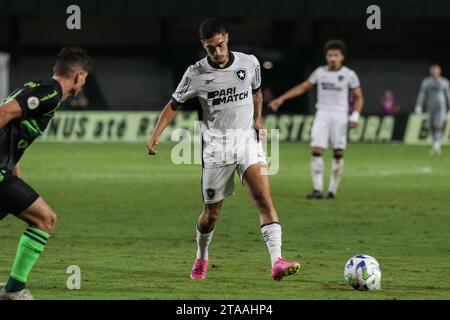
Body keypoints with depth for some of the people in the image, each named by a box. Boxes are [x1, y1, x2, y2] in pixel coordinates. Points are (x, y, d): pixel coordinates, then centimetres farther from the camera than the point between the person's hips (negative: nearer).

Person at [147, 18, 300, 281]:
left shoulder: (249, 63, -1)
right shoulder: (196, 74, -5)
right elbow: (175, 104, 7)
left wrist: (258, 119, 4)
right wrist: (156, 135, -3)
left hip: (248, 143, 1)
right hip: (216, 148, 0)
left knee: (264, 200, -19)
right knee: (212, 213, 8)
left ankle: (277, 262, -28)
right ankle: (202, 259, 36)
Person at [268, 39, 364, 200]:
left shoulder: (349, 75, 0)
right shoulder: (320, 72, 6)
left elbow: (358, 98, 5)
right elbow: (303, 87, 15)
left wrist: (355, 116, -10)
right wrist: (281, 99, 11)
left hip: (340, 116, -2)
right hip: (322, 114, 2)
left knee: (339, 153, -4)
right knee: (316, 150, -11)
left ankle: (332, 190, 5)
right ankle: (317, 189, -11)